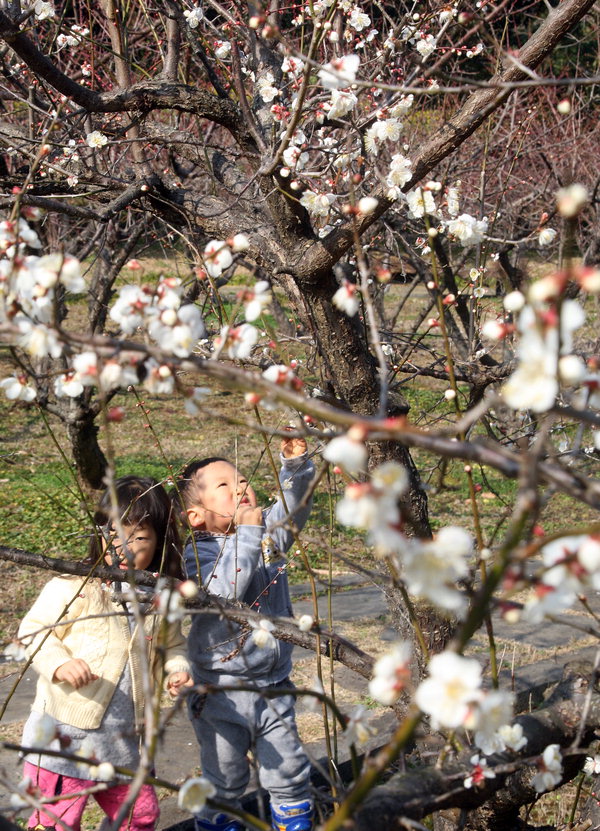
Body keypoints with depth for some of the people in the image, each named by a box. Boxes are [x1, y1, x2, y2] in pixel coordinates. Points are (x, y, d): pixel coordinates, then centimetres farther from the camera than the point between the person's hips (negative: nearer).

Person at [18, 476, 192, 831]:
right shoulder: (73, 587, -12)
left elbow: (172, 642, 18)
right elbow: (34, 629, -7)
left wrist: (178, 668, -2)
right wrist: (58, 664, -24)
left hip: (126, 742, 5)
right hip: (65, 736, -5)